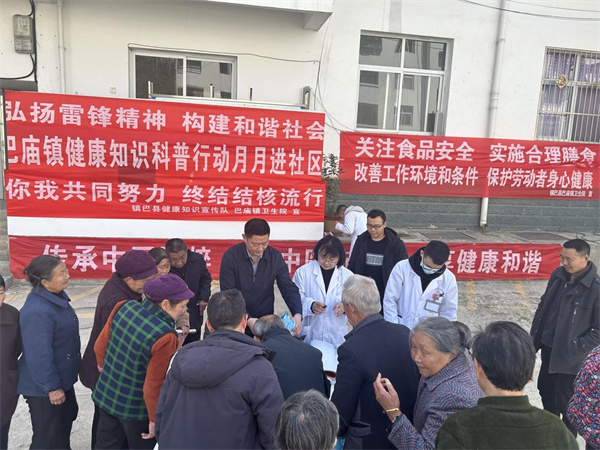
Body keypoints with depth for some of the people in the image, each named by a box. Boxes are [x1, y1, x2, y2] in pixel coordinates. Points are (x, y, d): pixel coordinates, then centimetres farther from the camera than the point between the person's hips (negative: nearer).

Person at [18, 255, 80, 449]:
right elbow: (38, 355, -29)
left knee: (66, 418, 28)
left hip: (62, 377, 9)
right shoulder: (37, 311, -32)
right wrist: (51, 387, -21)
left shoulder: (56, 296, -1)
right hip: (43, 387, -9)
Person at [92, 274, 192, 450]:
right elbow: (153, 387, -24)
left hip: (106, 394, 6)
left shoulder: (124, 307, -13)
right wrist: (155, 419, -8)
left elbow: (100, 346, 0)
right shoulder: (164, 337, -30)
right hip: (136, 408, -6)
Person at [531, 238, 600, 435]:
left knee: (565, 402, 7)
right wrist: (534, 337, 8)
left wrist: (577, 348, -18)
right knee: (545, 389, 22)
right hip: (548, 348, 7)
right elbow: (543, 306, 9)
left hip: (571, 357, -6)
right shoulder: (558, 275, -2)